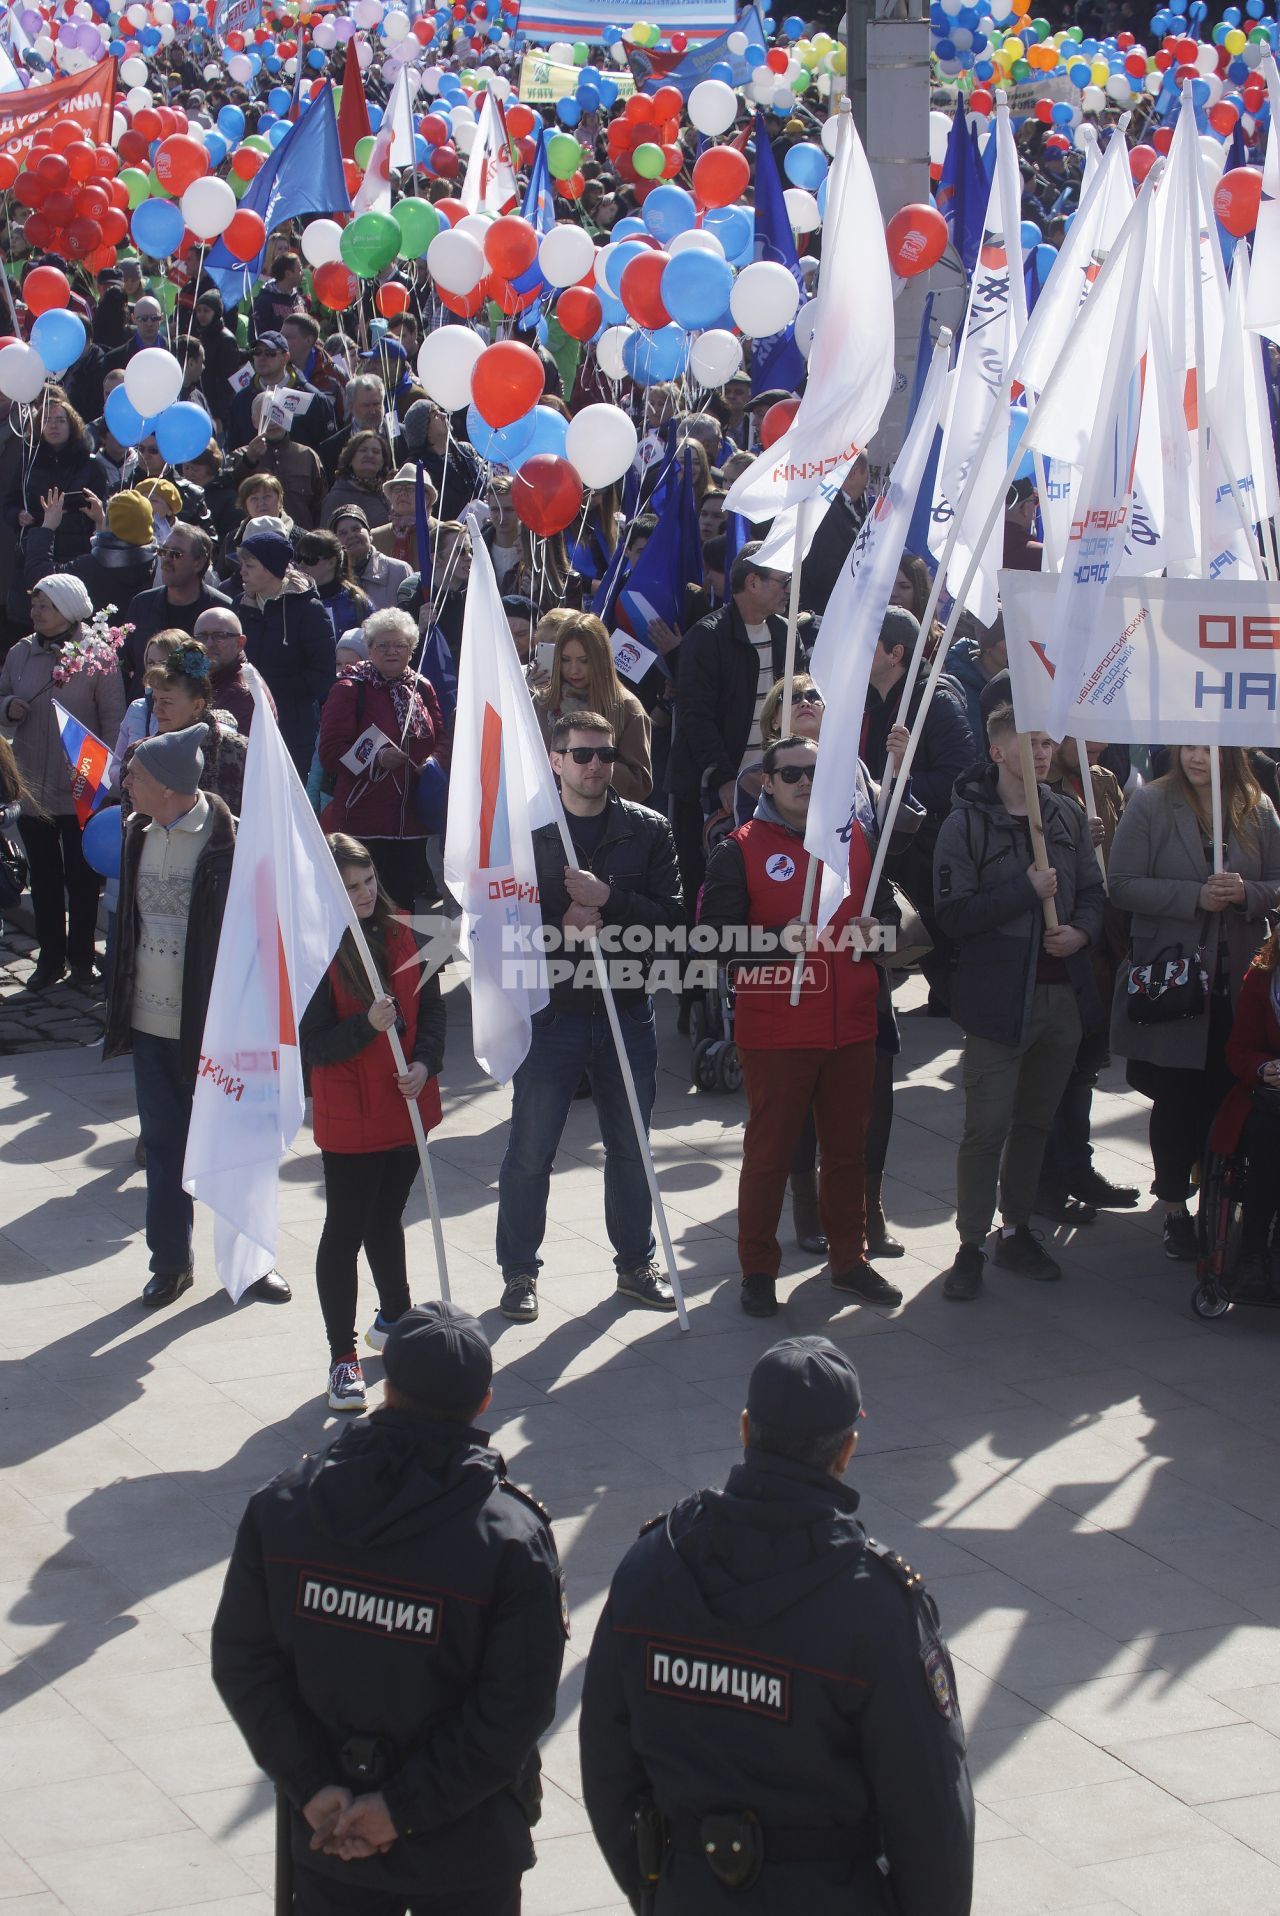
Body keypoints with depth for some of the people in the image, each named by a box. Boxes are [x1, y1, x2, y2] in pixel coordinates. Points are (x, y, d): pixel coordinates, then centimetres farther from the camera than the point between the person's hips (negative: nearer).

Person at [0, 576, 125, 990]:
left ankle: (81, 960, 21)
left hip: (80, 793, -4)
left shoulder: (96, 657, -11)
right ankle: (51, 959, 25)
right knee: (44, 878, 13)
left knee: (82, 878, 8)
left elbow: (114, 719, -9)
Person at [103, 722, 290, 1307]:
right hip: (151, 1023, 5)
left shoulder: (228, 841, -15)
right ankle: (170, 1262, 23)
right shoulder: (139, 835, 4)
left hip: (215, 1020, -5)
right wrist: (120, 1005, 12)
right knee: (163, 1146, 12)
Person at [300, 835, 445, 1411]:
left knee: (386, 1220, 23)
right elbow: (311, 1046, -16)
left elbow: (431, 1008, 9)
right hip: (348, 1119, -6)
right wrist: (366, 1026, -30)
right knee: (344, 1233, -1)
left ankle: (394, 1319, 42)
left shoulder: (399, 937, 2)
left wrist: (425, 1064, -8)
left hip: (408, 1109, 6)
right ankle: (343, 1358, 4)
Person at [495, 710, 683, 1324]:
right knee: (530, 1151, 3)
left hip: (627, 1012, 2)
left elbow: (672, 914, -6)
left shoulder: (648, 829, 2)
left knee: (630, 1146, 13)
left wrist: (609, 900, -19)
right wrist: (563, 923, -20)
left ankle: (635, 1264, 27)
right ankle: (519, 1271, 17)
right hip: (551, 1012, -2)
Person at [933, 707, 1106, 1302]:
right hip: (998, 1000, -5)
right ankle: (970, 1248, 3)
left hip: (1063, 997, 5)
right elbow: (953, 914, -14)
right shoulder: (967, 824, -8)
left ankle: (1017, 1231, 27)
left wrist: (1083, 930, -5)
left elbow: (1093, 891, 16)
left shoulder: (1068, 817, 8)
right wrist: (1027, 889, -18)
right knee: (986, 1129, -6)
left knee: (1034, 1123, 15)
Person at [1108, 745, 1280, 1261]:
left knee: (1226, 1096, 2)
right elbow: (1123, 886, -9)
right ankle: (1175, 1211, 17)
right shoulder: (1150, 805, -3)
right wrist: (1196, 896, -19)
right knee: (1177, 1100, 5)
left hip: (1236, 984, 2)